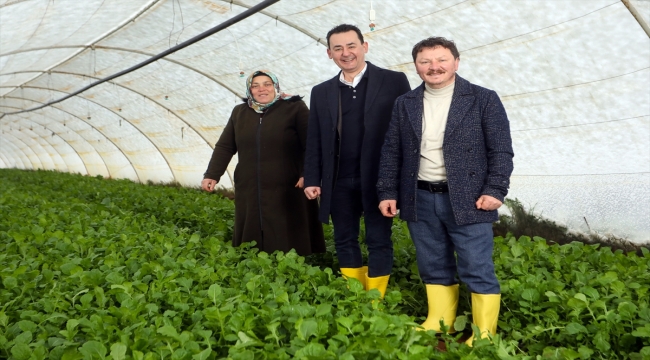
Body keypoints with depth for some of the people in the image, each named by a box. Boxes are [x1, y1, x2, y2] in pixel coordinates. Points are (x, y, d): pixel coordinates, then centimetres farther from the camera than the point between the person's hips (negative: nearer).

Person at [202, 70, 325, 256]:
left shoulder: (294, 108, 0)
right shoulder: (239, 112, 15)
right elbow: (224, 147, 13)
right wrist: (212, 175, 1)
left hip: (287, 191, -4)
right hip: (249, 192, 4)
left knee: (287, 243, -2)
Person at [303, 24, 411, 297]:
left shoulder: (394, 81, -1)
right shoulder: (321, 92, 10)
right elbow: (314, 141, 11)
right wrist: (312, 179, 3)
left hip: (379, 179, -4)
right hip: (339, 182, 4)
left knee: (379, 241, 4)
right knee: (344, 241, 12)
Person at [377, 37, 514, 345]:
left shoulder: (484, 99, 0)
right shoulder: (405, 104, 10)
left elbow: (501, 150, -3)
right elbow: (391, 152, 11)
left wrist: (495, 190, -12)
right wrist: (387, 192, 6)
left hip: (467, 200, -3)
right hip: (420, 200, 4)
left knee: (477, 270, 0)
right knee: (433, 269, 13)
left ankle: (484, 336, 12)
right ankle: (438, 325, 26)